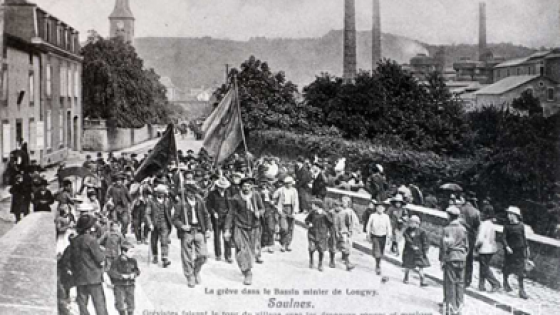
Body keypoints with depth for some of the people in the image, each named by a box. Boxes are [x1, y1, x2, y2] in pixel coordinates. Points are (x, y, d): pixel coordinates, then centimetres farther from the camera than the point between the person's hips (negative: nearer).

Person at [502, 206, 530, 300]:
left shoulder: (521, 225, 0)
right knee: (507, 269, 10)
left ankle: (522, 290, 3)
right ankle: (505, 283, 37)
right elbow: (503, 238, -8)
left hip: (520, 250, 1)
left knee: (521, 271, -1)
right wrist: (507, 247, -22)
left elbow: (524, 238, 9)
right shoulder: (507, 226, -5)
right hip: (509, 251, -1)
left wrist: (527, 248, 11)